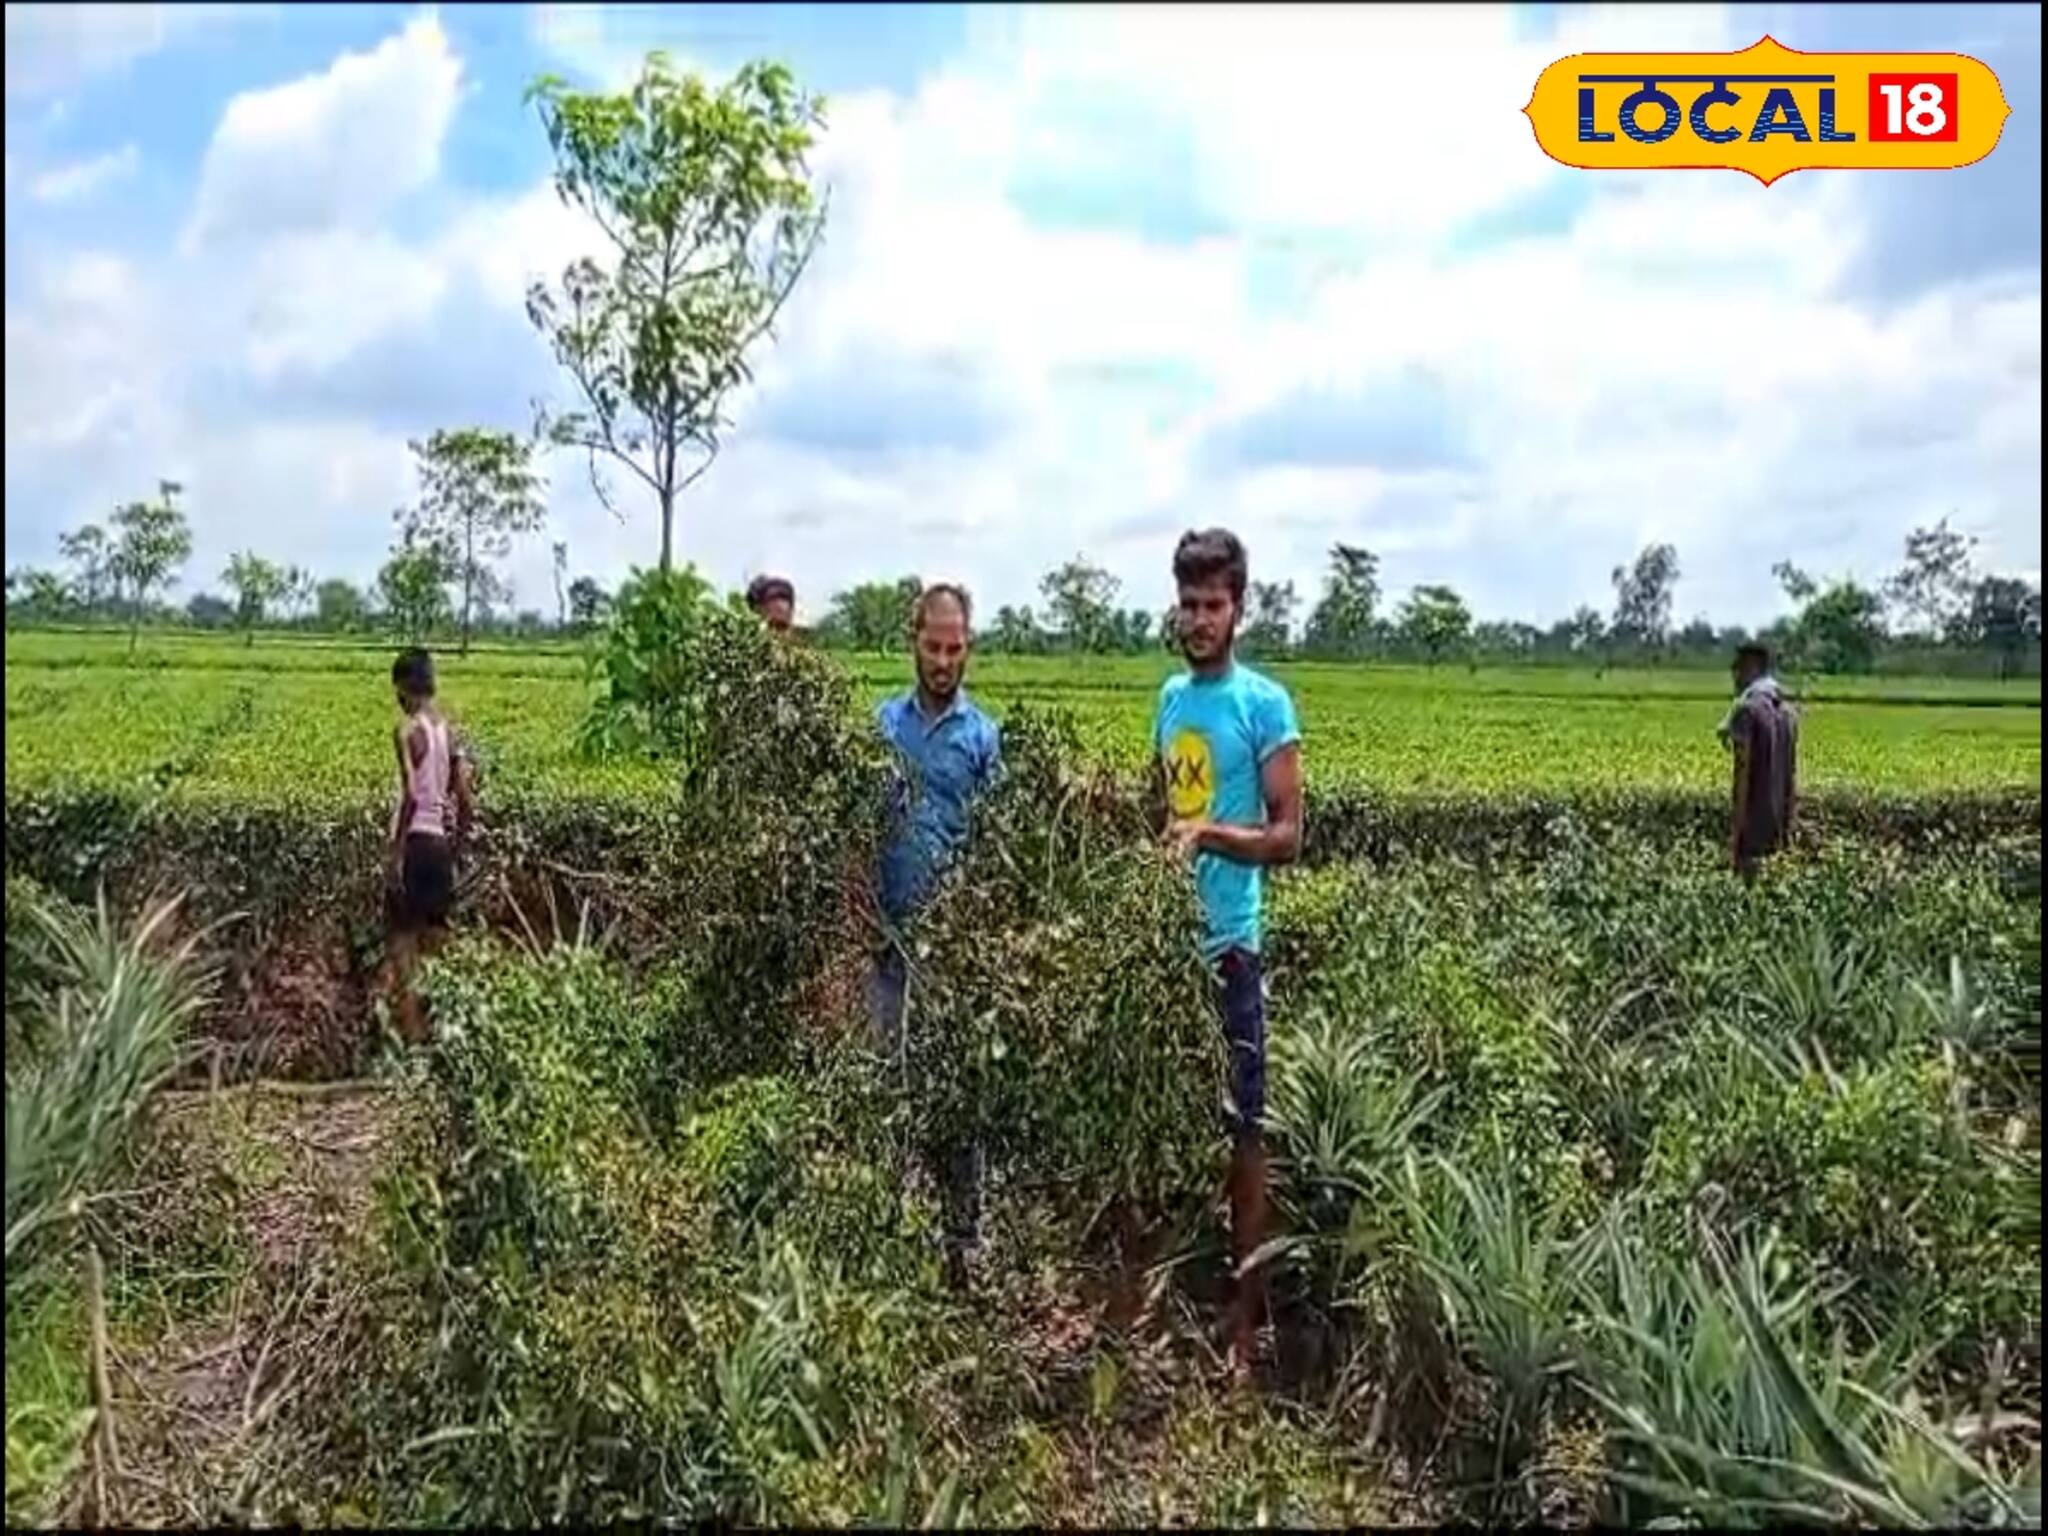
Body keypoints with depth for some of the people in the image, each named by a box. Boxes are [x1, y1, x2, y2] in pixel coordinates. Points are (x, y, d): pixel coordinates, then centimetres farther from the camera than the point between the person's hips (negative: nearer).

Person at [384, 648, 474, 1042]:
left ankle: (411, 1026, 1)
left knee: (403, 936, 1)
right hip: (441, 842, 6)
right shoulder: (449, 731, 9)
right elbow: (465, 802, 9)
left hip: (414, 840, -6)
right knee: (435, 938, 15)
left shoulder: (407, 729, -11)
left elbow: (411, 795, -21)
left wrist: (395, 850, -18)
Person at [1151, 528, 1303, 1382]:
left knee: (1240, 1128, 2)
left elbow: (1287, 835, -10)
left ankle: (1243, 1312, 12)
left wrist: (1208, 834, -24)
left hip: (1226, 944, -6)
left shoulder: (1264, 704, -6)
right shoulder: (1172, 697, 13)